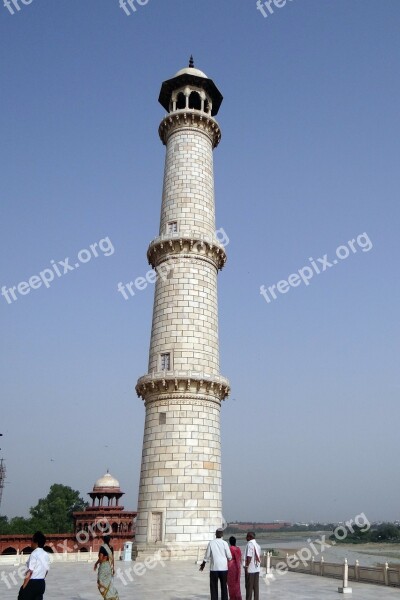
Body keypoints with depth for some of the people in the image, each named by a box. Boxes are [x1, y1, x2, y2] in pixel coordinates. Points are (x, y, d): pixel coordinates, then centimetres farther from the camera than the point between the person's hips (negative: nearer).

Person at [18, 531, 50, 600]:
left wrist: (24, 586, -12)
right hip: (42, 583, 7)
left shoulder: (34, 554, -13)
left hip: (32, 583, -7)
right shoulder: (46, 555, 10)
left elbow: (30, 572, -16)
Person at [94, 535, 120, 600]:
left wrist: (96, 564, 0)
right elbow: (112, 558, 10)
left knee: (103, 584, 3)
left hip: (104, 566, -7)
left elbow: (100, 559, -18)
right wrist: (113, 568, 17)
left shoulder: (102, 547, -14)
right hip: (110, 566, 7)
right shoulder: (111, 547, 6)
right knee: (109, 583, 14)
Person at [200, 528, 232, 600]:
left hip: (214, 568, -1)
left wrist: (203, 564, 16)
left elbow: (207, 555, 0)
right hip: (223, 567, 1)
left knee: (214, 586, 8)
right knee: (224, 586, 12)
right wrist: (230, 560, 23)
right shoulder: (224, 543, -5)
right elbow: (229, 556, 0)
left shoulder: (211, 543, -4)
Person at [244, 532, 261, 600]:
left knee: (249, 587, 1)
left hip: (250, 569, -7)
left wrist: (246, 566, -15)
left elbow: (249, 557, -21)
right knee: (256, 586, 10)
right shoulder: (257, 545, 10)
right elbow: (258, 557, 13)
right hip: (257, 569, 7)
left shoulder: (250, 544, -15)